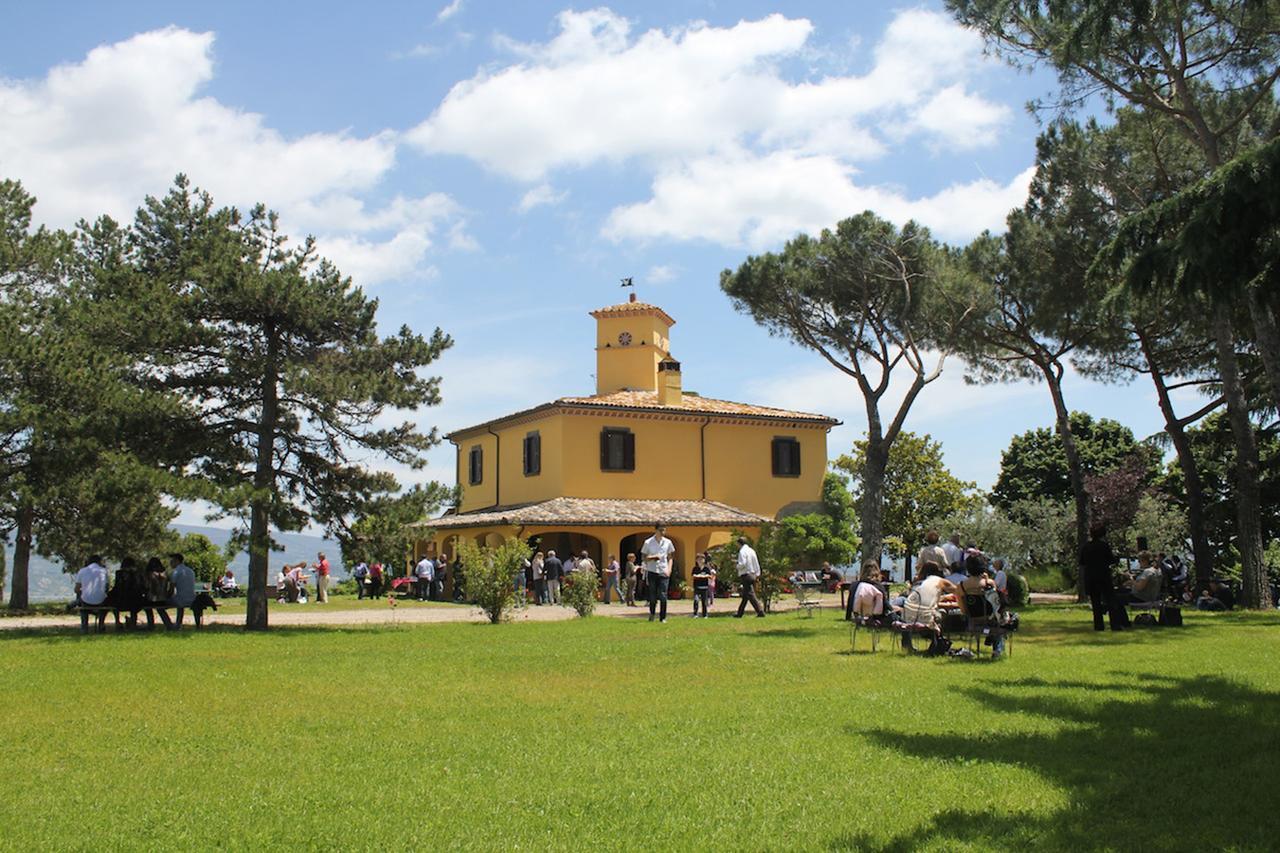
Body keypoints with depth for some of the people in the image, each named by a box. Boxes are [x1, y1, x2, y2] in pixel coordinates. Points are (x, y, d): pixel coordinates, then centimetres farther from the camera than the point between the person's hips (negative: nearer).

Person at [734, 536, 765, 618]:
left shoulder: (742, 551, -11)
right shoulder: (752, 550, 14)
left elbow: (742, 564, -22)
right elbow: (756, 563, 16)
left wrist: (737, 566, -1)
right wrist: (757, 574, 20)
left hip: (746, 575, -9)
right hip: (753, 575, 9)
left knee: (750, 595, -10)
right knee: (745, 595, 14)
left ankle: (760, 612, -18)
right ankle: (739, 613, 23)